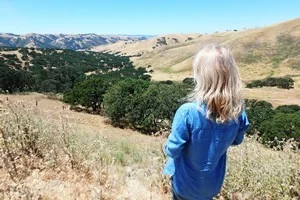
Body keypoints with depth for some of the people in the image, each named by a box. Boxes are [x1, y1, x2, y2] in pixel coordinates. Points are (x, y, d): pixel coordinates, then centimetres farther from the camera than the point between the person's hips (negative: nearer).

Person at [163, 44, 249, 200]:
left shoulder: (187, 112, -34)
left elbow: (172, 151, -22)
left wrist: (168, 147, -1)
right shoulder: (238, 113, -19)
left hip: (186, 184, -3)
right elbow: (236, 141, 1)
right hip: (213, 184, 3)